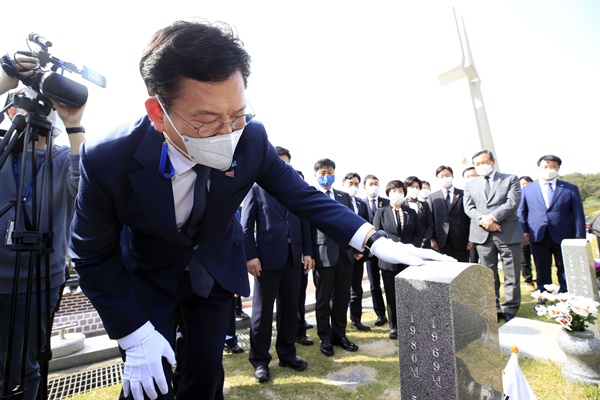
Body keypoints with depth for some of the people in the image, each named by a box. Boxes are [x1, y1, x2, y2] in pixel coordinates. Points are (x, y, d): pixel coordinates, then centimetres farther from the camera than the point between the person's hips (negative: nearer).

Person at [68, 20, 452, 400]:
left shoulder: (251, 139, -26)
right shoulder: (107, 158, -29)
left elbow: (302, 195, -18)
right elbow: (93, 256, -15)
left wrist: (376, 240, -29)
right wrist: (136, 335, -20)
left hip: (216, 273, 2)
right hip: (145, 282, -1)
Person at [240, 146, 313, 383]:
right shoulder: (256, 188, 0)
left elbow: (304, 222, 11)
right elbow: (246, 225, -5)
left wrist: (307, 251, 5)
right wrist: (251, 256, -13)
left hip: (293, 257, 4)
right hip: (267, 257, -4)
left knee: (290, 308, 13)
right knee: (262, 310, 7)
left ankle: (287, 354, 30)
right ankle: (259, 359, 23)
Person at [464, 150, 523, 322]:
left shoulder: (510, 179, 7)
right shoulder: (470, 185, 14)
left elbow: (513, 202, -7)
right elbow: (469, 208, 3)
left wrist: (493, 217, -17)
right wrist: (483, 220, -14)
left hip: (508, 233, -2)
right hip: (483, 235, 2)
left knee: (512, 275, 4)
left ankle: (510, 310, 17)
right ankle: (494, 309, 20)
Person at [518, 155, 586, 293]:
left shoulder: (571, 188, 6)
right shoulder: (527, 189, 7)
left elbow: (578, 214, 4)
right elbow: (521, 212, 9)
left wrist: (579, 237, -2)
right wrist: (524, 231, -2)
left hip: (564, 237, 0)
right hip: (538, 237, 0)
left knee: (566, 273, 8)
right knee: (542, 273, 7)